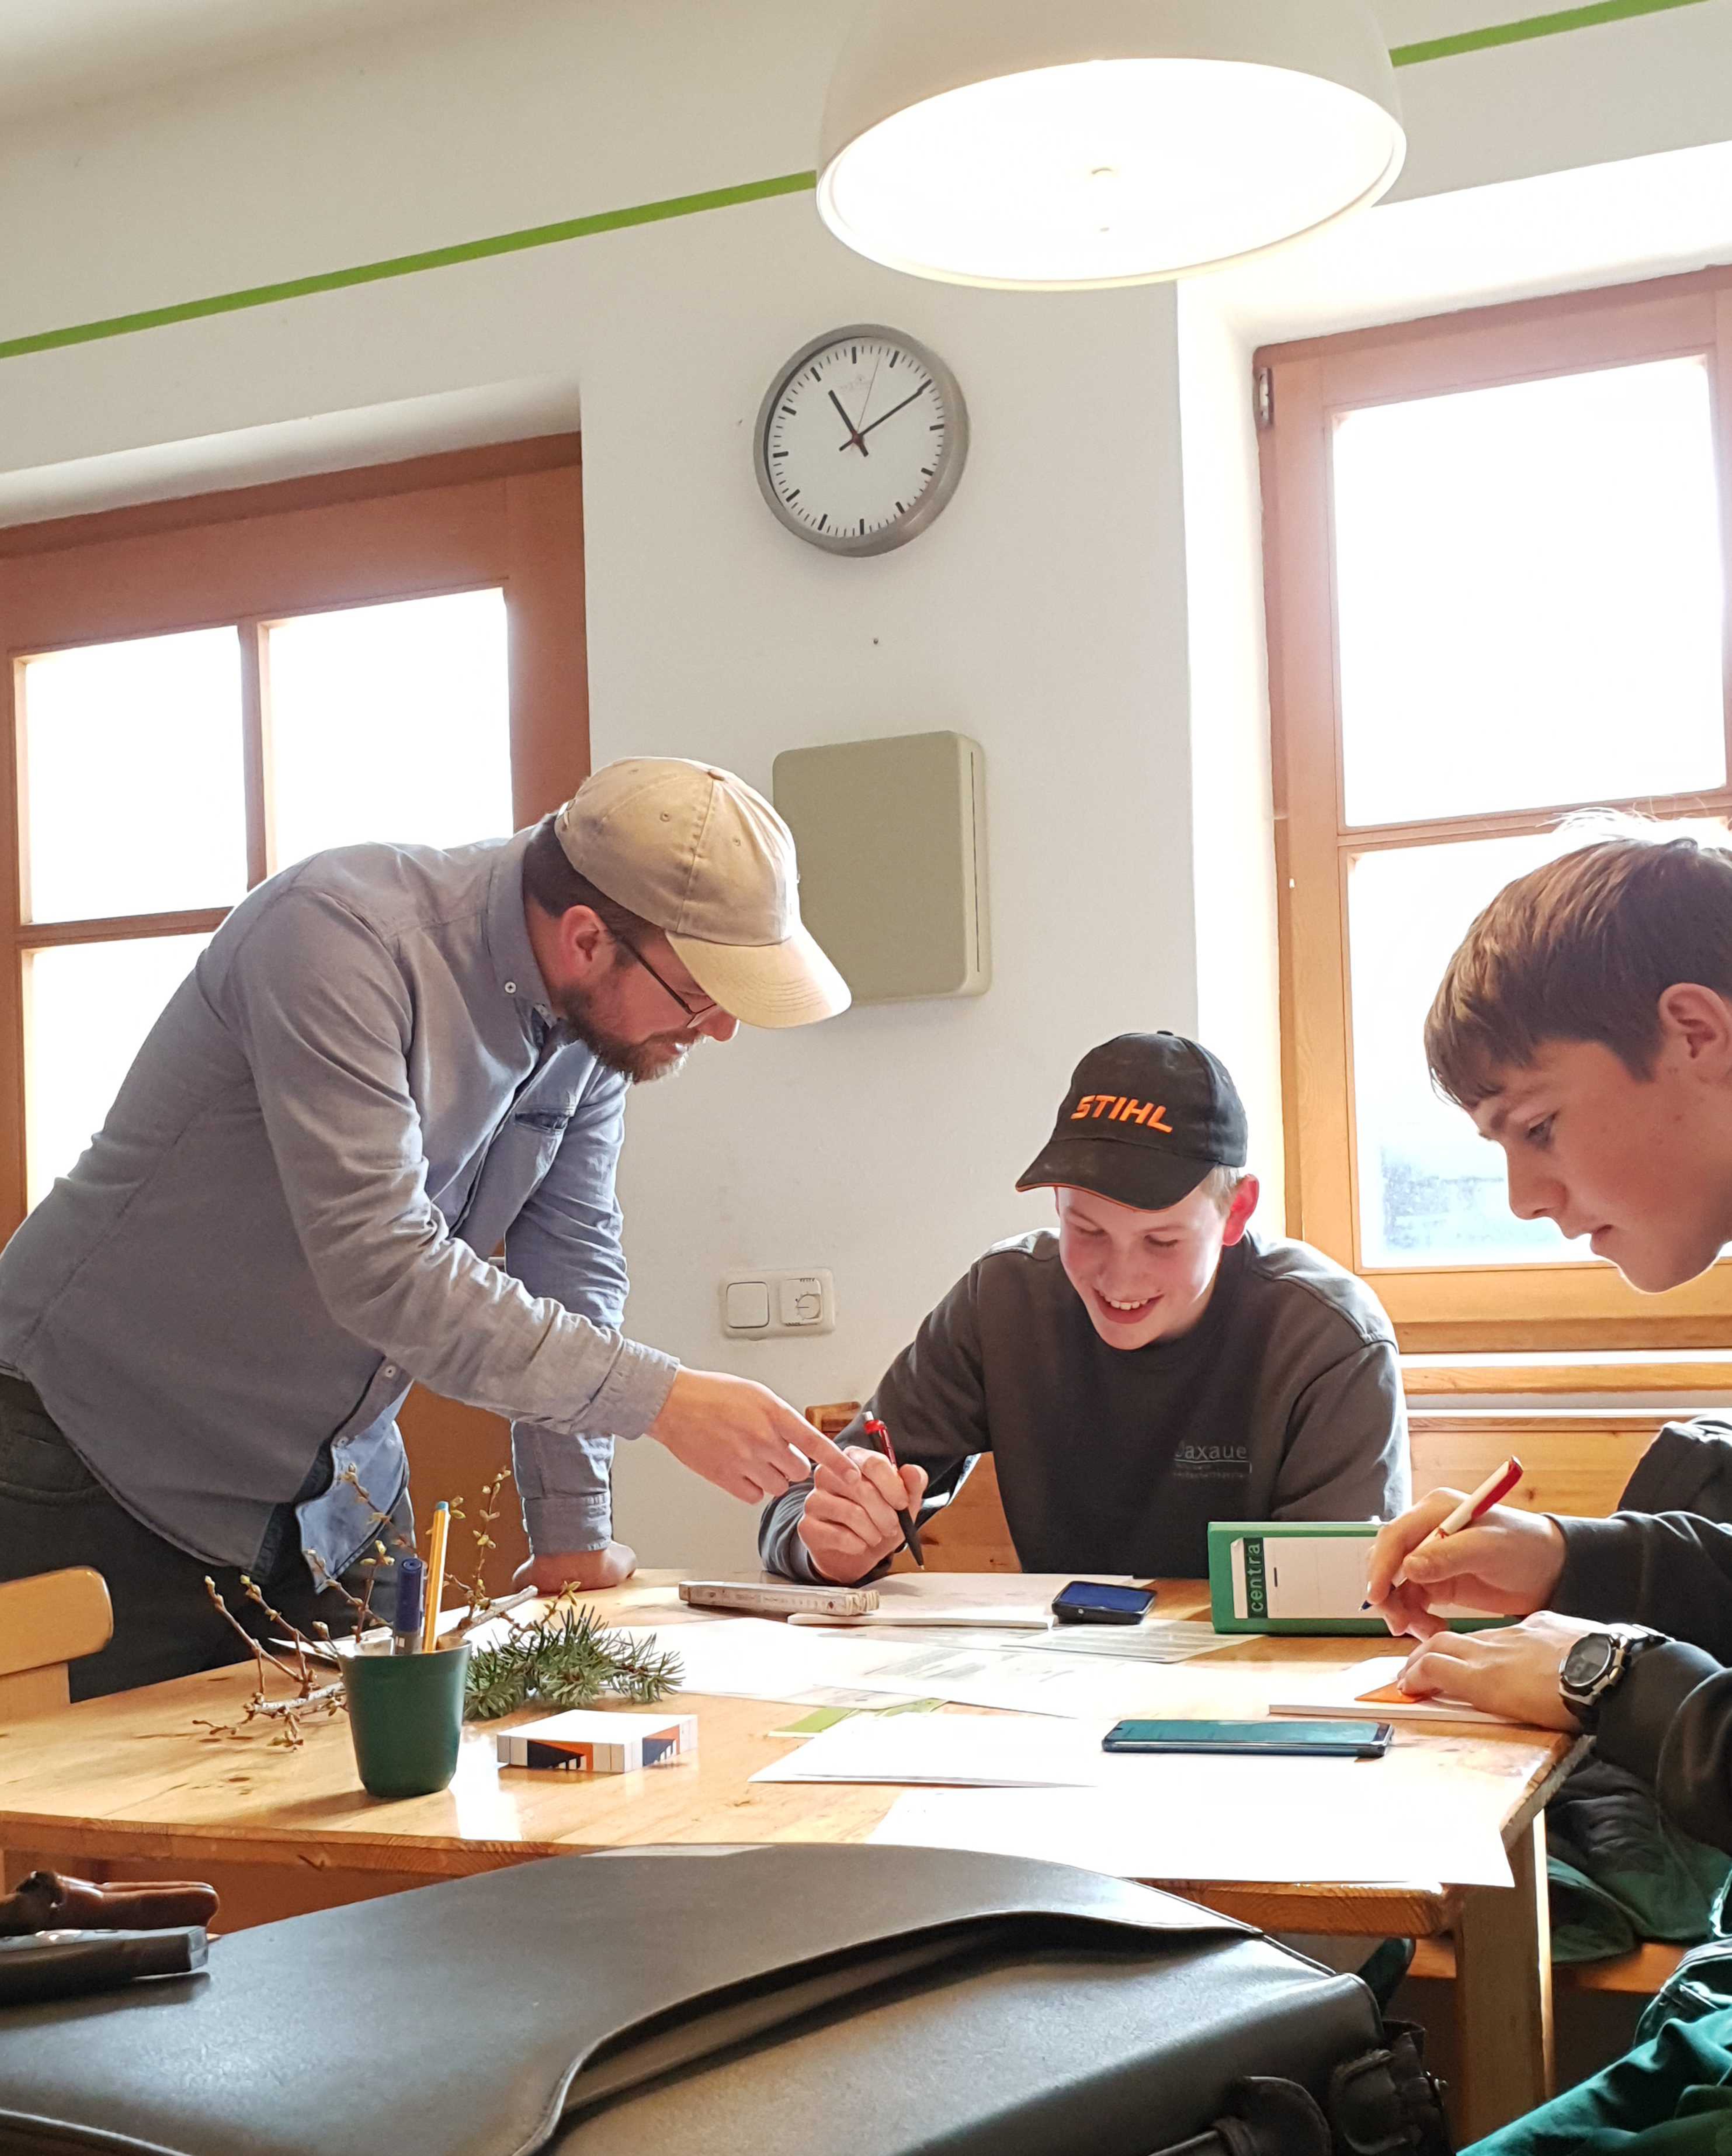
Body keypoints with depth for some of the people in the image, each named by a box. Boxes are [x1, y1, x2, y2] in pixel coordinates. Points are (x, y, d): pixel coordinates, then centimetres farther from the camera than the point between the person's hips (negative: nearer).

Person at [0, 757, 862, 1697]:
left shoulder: (598, 1006, -4)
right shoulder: (338, 939, -27)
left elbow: (569, 1253, 2)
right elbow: (383, 1267, -35)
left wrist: (571, 1532, -2)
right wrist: (660, 1400, -32)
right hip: (100, 1460, -6)